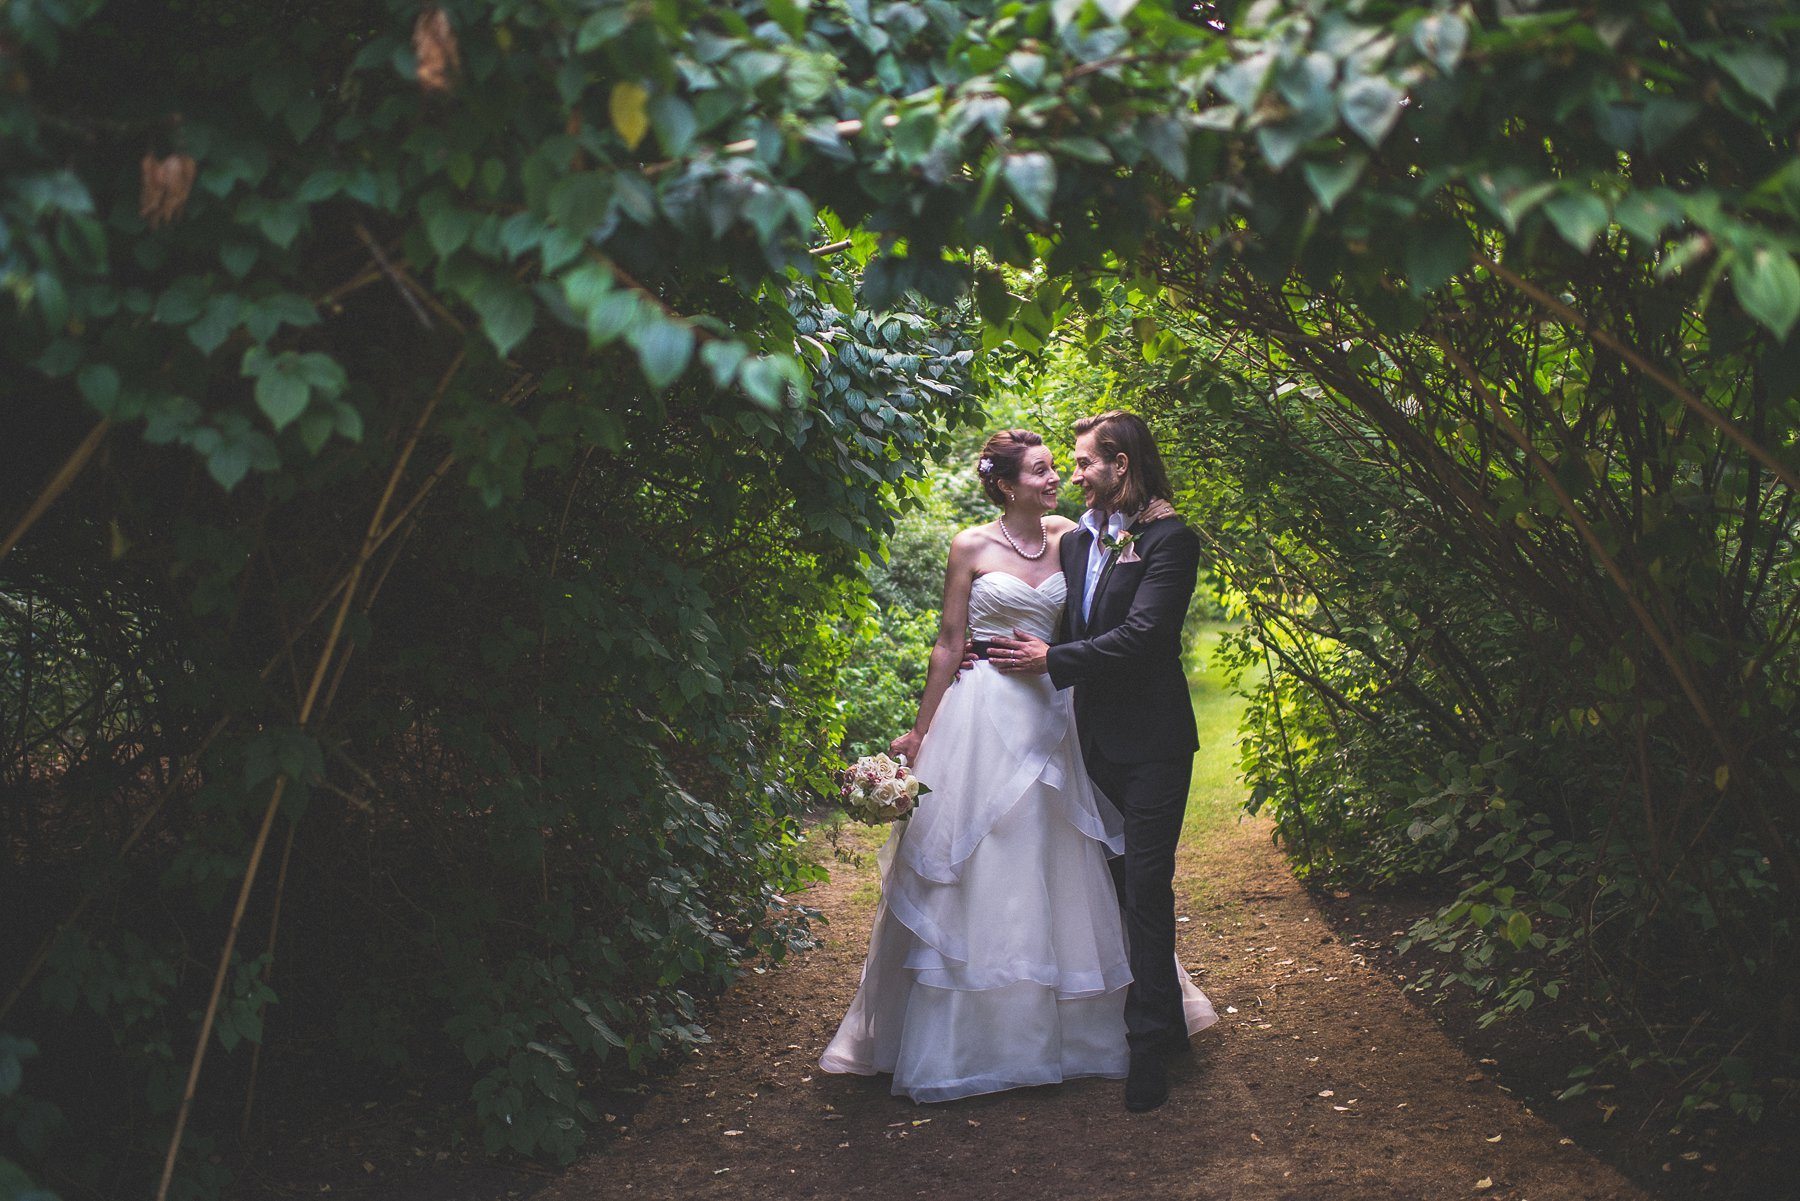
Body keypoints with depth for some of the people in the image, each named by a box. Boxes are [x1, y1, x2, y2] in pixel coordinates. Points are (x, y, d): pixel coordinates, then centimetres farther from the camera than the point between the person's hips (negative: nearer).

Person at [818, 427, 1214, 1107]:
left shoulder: (1067, 538, 7)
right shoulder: (971, 547, -4)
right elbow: (949, 642, -1)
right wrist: (921, 730, 0)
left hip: (1050, 714, 4)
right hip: (983, 714, -4)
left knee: (1057, 868, 10)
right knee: (976, 868, 1)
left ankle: (1063, 1023, 25)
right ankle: (968, 1035, 11)